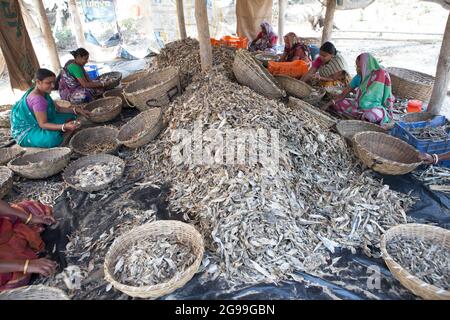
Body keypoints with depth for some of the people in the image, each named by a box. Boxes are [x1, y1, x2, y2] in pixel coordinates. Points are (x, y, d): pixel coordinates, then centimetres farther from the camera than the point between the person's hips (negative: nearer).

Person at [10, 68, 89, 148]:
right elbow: (43, 124, -30)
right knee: (54, 138, -40)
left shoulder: (43, 93, 1)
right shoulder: (37, 99, -29)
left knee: (70, 117, 5)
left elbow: (58, 109, 7)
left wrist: (75, 110, -8)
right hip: (25, 132, -9)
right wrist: (64, 127, -43)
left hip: (35, 123, 9)